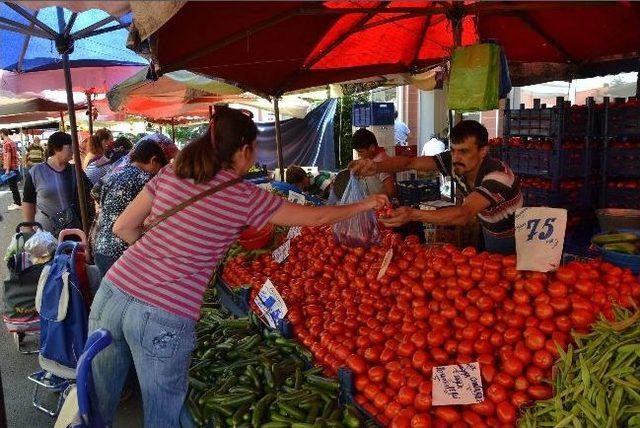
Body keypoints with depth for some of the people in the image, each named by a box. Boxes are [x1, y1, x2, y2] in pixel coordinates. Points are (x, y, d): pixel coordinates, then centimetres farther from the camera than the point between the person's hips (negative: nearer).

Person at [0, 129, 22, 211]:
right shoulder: (12, 142, 15)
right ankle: (16, 202, 19)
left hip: (10, 168, -9)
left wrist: (7, 169, -19)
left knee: (13, 187, -4)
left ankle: (18, 204, -1)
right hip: (15, 167, 9)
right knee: (14, 186, 14)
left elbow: (8, 157, -19)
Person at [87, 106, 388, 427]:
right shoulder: (246, 198, -5)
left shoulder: (170, 173, 6)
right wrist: (365, 205, 20)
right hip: (164, 319, -5)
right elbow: (318, 217, 5)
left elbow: (123, 227, 10)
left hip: (113, 292, 5)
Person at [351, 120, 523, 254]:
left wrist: (413, 214, -63)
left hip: (512, 244, -5)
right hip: (489, 237, 5)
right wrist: (377, 166, -42)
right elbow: (412, 162, -21)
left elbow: (464, 214, -49)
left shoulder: (498, 175, -35)